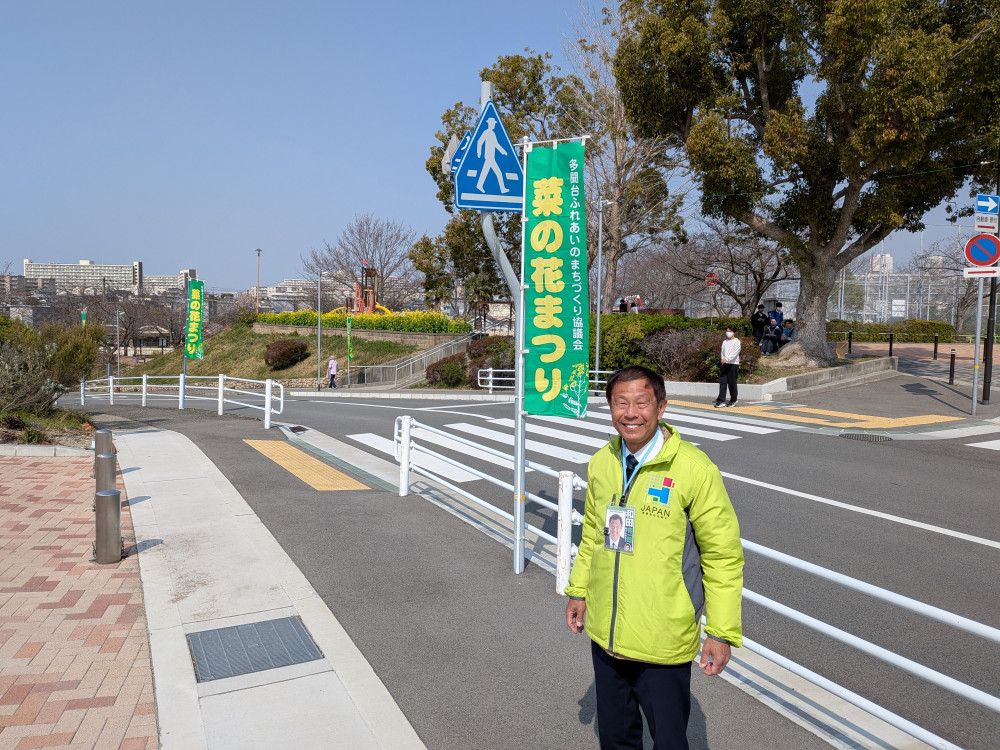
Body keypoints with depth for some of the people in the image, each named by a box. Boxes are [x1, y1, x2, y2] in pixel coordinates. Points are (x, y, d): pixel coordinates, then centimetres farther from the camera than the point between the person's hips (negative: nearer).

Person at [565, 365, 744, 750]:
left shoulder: (694, 469, -17)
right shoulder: (601, 463, -1)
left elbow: (723, 556, -11)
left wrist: (722, 632, -9)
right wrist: (578, 590, 16)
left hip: (664, 642, -5)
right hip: (605, 634, 5)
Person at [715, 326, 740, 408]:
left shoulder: (737, 342, -3)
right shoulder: (724, 341, 17)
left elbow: (735, 353, -14)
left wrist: (727, 359, -26)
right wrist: (722, 359, 4)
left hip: (733, 364, -5)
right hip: (724, 364, 5)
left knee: (732, 383, 0)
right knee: (722, 382, -4)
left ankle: (733, 401, 14)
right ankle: (721, 401, -7)